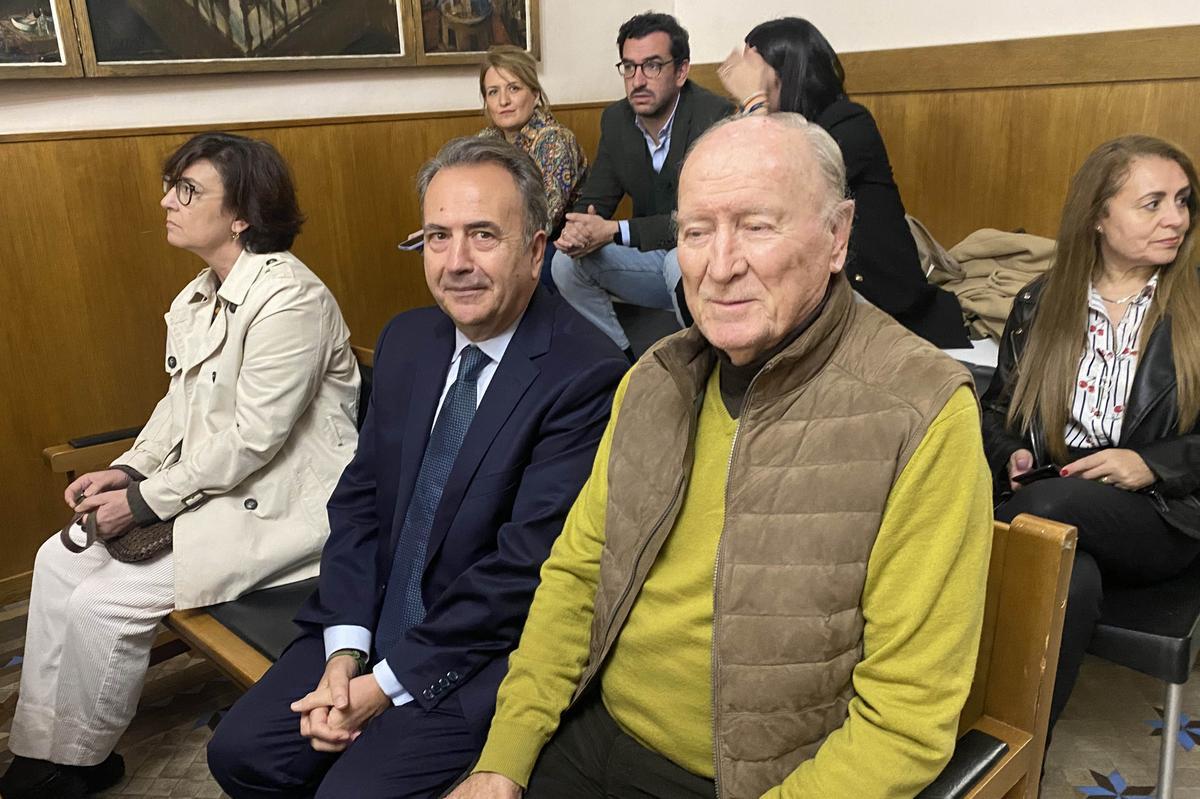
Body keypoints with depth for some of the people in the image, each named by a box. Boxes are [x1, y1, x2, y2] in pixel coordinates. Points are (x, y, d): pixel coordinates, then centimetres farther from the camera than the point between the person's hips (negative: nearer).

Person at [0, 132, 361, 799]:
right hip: (211, 483, 9)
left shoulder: (289, 296, -22)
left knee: (104, 602, -12)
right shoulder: (199, 297, 8)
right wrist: (129, 470, -2)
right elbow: (180, 402, 14)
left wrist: (146, 502, -16)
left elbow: (253, 438, -23)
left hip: (281, 505, -9)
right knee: (59, 560, 6)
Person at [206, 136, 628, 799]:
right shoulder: (406, 341, 3)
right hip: (375, 624, 6)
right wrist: (345, 649, -7)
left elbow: (524, 564, -21)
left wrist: (389, 682, -14)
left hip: (487, 654, -6)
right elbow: (360, 496, 4)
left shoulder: (587, 376, -20)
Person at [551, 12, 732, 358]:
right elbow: (595, 199, 6)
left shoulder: (714, 116, -19)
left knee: (681, 262, -36)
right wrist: (578, 229, -21)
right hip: (651, 257, 6)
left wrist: (615, 231, -29)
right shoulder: (616, 119, 2)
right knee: (566, 262, -11)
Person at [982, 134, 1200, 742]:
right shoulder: (1040, 304, 11)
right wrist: (1012, 455, -6)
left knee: (1048, 505, -35)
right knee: (1072, 580, -36)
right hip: (1041, 498, 1)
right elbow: (998, 406, 16)